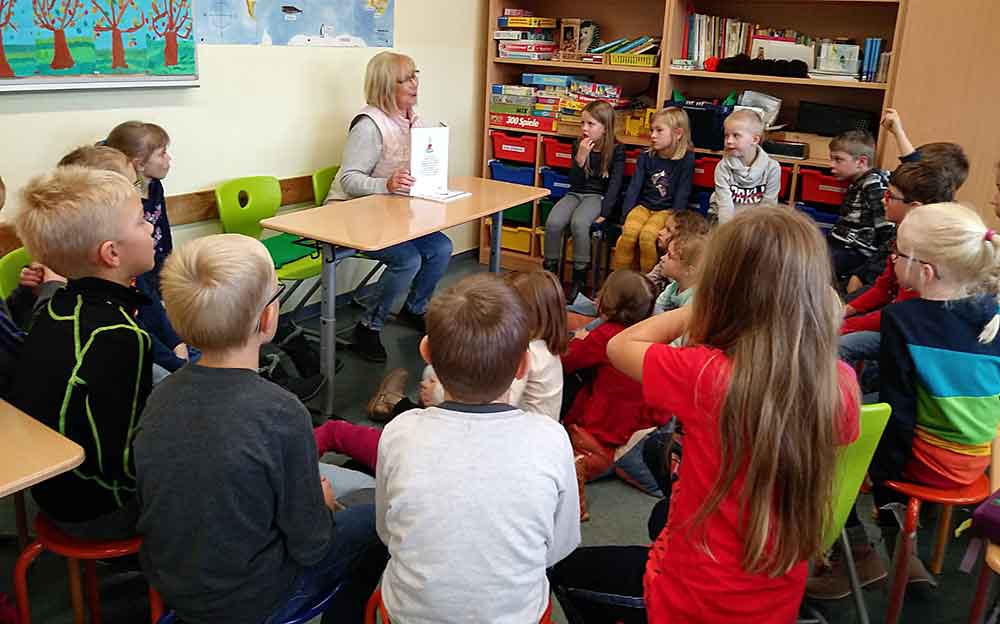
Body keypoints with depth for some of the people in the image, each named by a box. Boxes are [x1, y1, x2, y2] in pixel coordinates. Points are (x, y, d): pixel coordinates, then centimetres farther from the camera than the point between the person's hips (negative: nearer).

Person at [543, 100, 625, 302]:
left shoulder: (616, 150, -6)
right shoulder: (578, 145, 3)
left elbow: (615, 184, -10)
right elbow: (574, 182, 0)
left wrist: (603, 213, -20)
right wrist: (580, 158, -17)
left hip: (598, 196, -4)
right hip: (576, 194, 4)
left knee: (578, 223, -34)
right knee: (553, 222, -24)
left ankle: (579, 277, -22)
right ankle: (550, 270, -9)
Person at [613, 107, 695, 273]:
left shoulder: (686, 160, -6)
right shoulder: (646, 157, 5)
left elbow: (682, 194, -7)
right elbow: (634, 187, 2)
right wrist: (626, 216, -8)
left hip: (666, 210, -3)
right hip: (643, 206, 3)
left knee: (647, 235, -30)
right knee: (629, 232, -25)